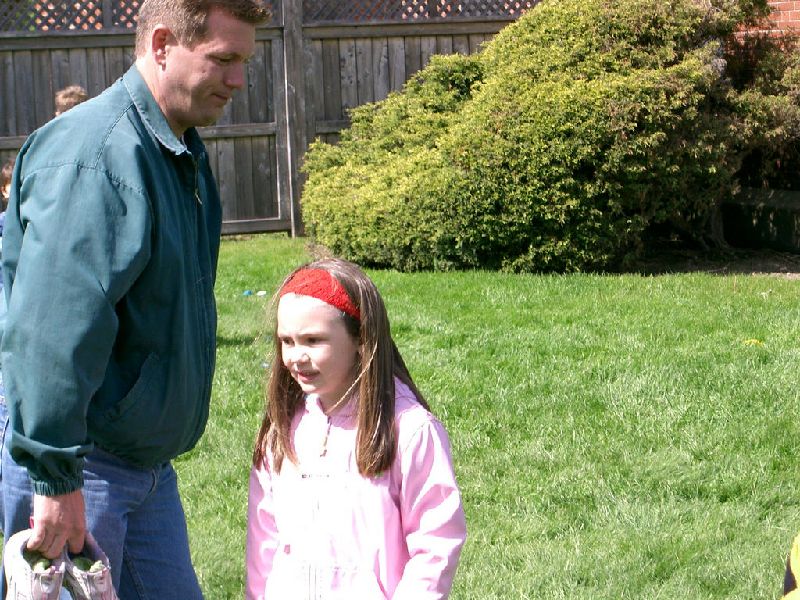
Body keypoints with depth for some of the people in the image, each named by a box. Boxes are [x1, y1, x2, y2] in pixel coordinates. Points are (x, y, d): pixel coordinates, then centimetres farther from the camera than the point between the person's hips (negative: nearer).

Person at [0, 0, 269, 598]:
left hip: (148, 461, 10)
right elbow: (52, 327, -30)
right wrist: (56, 479, -30)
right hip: (70, 462, -9)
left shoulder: (186, 153, 11)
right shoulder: (97, 152, -22)